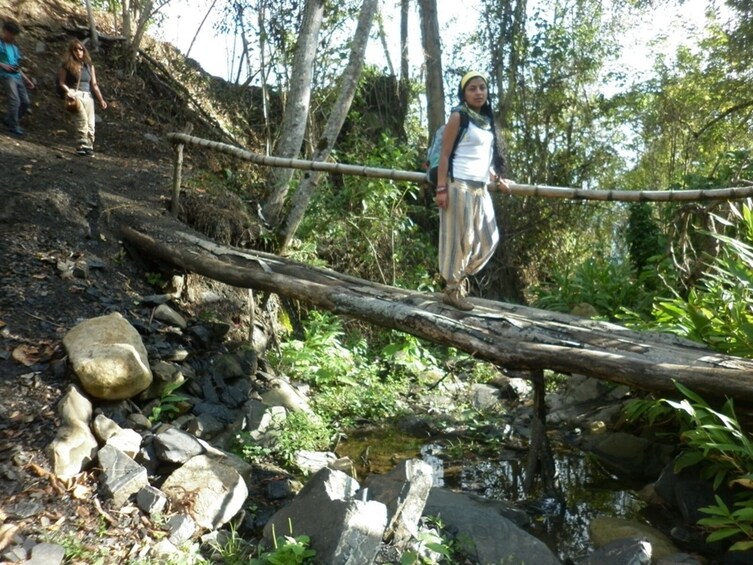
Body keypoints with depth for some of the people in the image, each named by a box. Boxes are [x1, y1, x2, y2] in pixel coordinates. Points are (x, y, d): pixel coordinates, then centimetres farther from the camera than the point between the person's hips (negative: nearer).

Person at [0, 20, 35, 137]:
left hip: (17, 76, 7)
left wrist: (27, 80, 20)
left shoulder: (14, 47, 22)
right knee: (15, 100, -20)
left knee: (26, 102, 2)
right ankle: (13, 126, -13)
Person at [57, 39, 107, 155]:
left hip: (87, 96, 4)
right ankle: (84, 143, -28)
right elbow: (61, 82, 3)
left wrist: (101, 99, 6)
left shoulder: (89, 66, 15)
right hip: (74, 94, -4)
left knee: (90, 123, -5)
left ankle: (89, 145, -1)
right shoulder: (67, 65, 5)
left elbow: (94, 84, 14)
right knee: (82, 117, -27)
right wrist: (68, 91, -17)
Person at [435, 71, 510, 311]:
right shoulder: (458, 117, -4)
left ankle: (459, 278, 23)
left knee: (488, 239, 11)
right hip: (460, 186, -8)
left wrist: (497, 180, 26)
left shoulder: (487, 120, 17)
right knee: (459, 239, -4)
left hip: (480, 188, 8)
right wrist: (441, 188, -16)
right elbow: (445, 155, -9)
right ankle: (452, 290, 8)